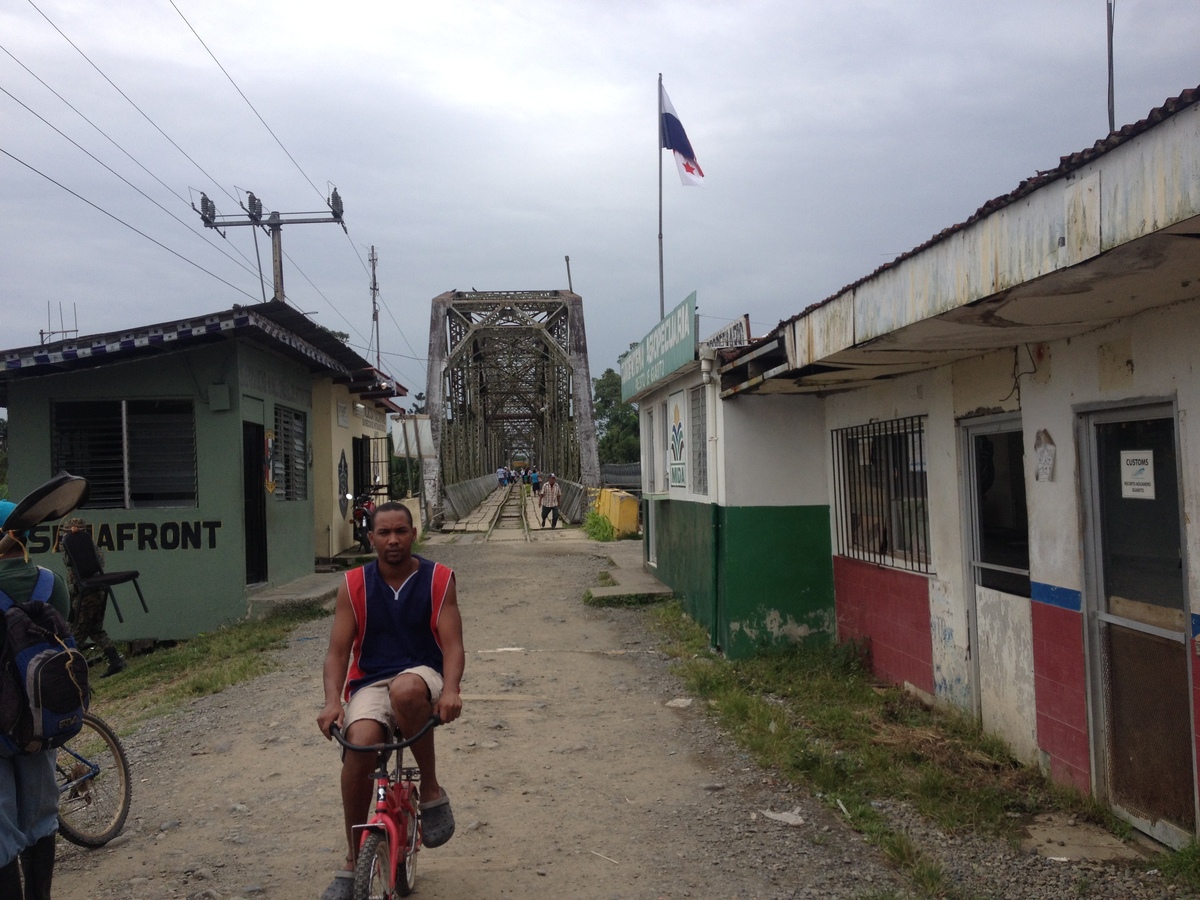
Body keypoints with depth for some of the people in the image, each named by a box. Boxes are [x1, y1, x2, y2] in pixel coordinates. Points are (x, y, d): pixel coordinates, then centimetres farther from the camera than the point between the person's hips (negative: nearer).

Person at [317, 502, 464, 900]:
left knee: (405, 689, -39)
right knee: (359, 745, -28)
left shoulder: (438, 579, 1)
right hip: (370, 684, 2)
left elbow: (452, 644, -7)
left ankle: (431, 788, -15)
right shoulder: (354, 585, 3)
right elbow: (338, 650, -1)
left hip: (422, 678, -2)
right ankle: (353, 862, -6)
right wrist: (332, 701, -20)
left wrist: (450, 690, -27)